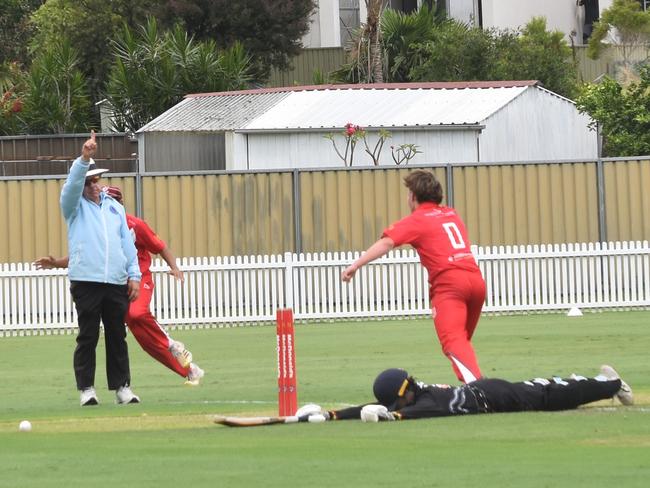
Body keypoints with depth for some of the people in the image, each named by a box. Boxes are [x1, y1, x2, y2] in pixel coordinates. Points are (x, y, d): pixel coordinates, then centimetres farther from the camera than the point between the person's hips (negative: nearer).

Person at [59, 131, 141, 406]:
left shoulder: (114, 207, 19)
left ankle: (122, 386, 10)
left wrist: (134, 274, 8)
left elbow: (127, 241, 16)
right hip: (86, 281, -4)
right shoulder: (75, 206, 7)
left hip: (117, 281, 4)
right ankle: (86, 389, 0)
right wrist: (84, 159, -30)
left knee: (117, 337, 6)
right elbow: (72, 184, -14)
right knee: (88, 337, -4)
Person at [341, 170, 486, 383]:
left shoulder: (417, 220, 4)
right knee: (462, 340, 21)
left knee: (452, 341, -19)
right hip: (475, 279, 7)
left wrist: (355, 265, -15)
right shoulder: (452, 215, 24)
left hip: (448, 282, -7)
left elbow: (386, 243, -9)